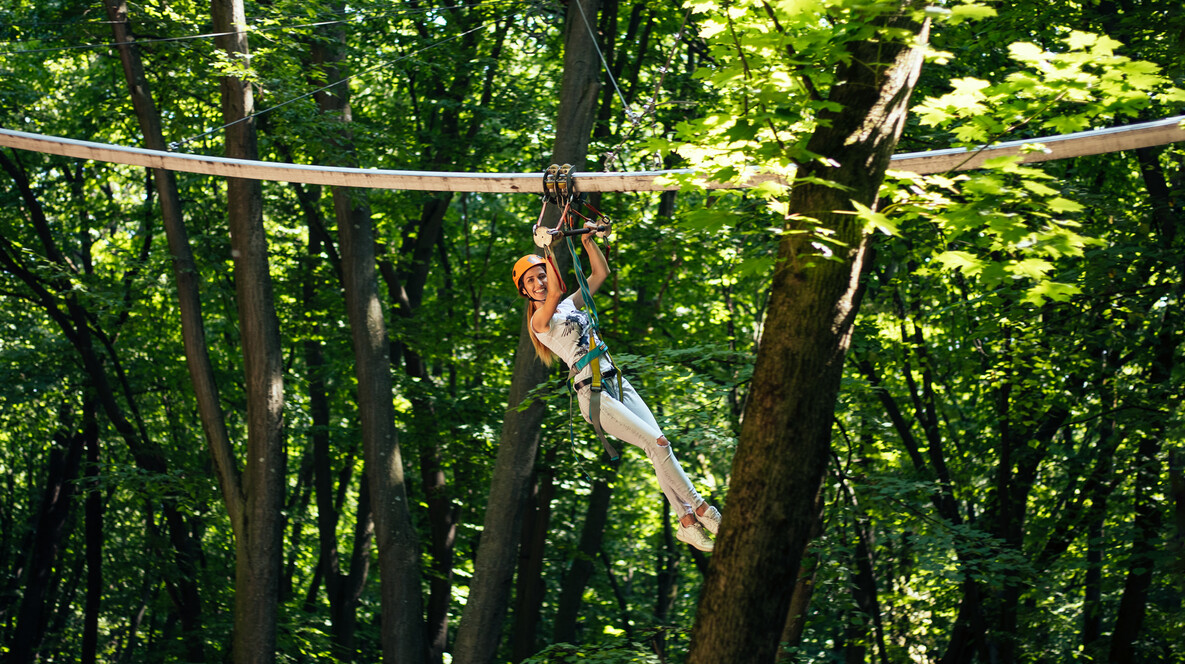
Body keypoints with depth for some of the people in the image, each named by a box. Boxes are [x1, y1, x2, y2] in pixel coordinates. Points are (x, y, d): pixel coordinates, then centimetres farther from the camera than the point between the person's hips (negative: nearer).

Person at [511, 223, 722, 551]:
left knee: (660, 447, -9)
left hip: (617, 382, 7)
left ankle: (687, 522, -10)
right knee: (657, 444, -17)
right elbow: (554, 293, -21)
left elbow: (601, 272, 20)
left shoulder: (571, 304, 20)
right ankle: (701, 509, -10)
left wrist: (587, 240, 8)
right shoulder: (540, 320, -1)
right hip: (592, 392, -7)